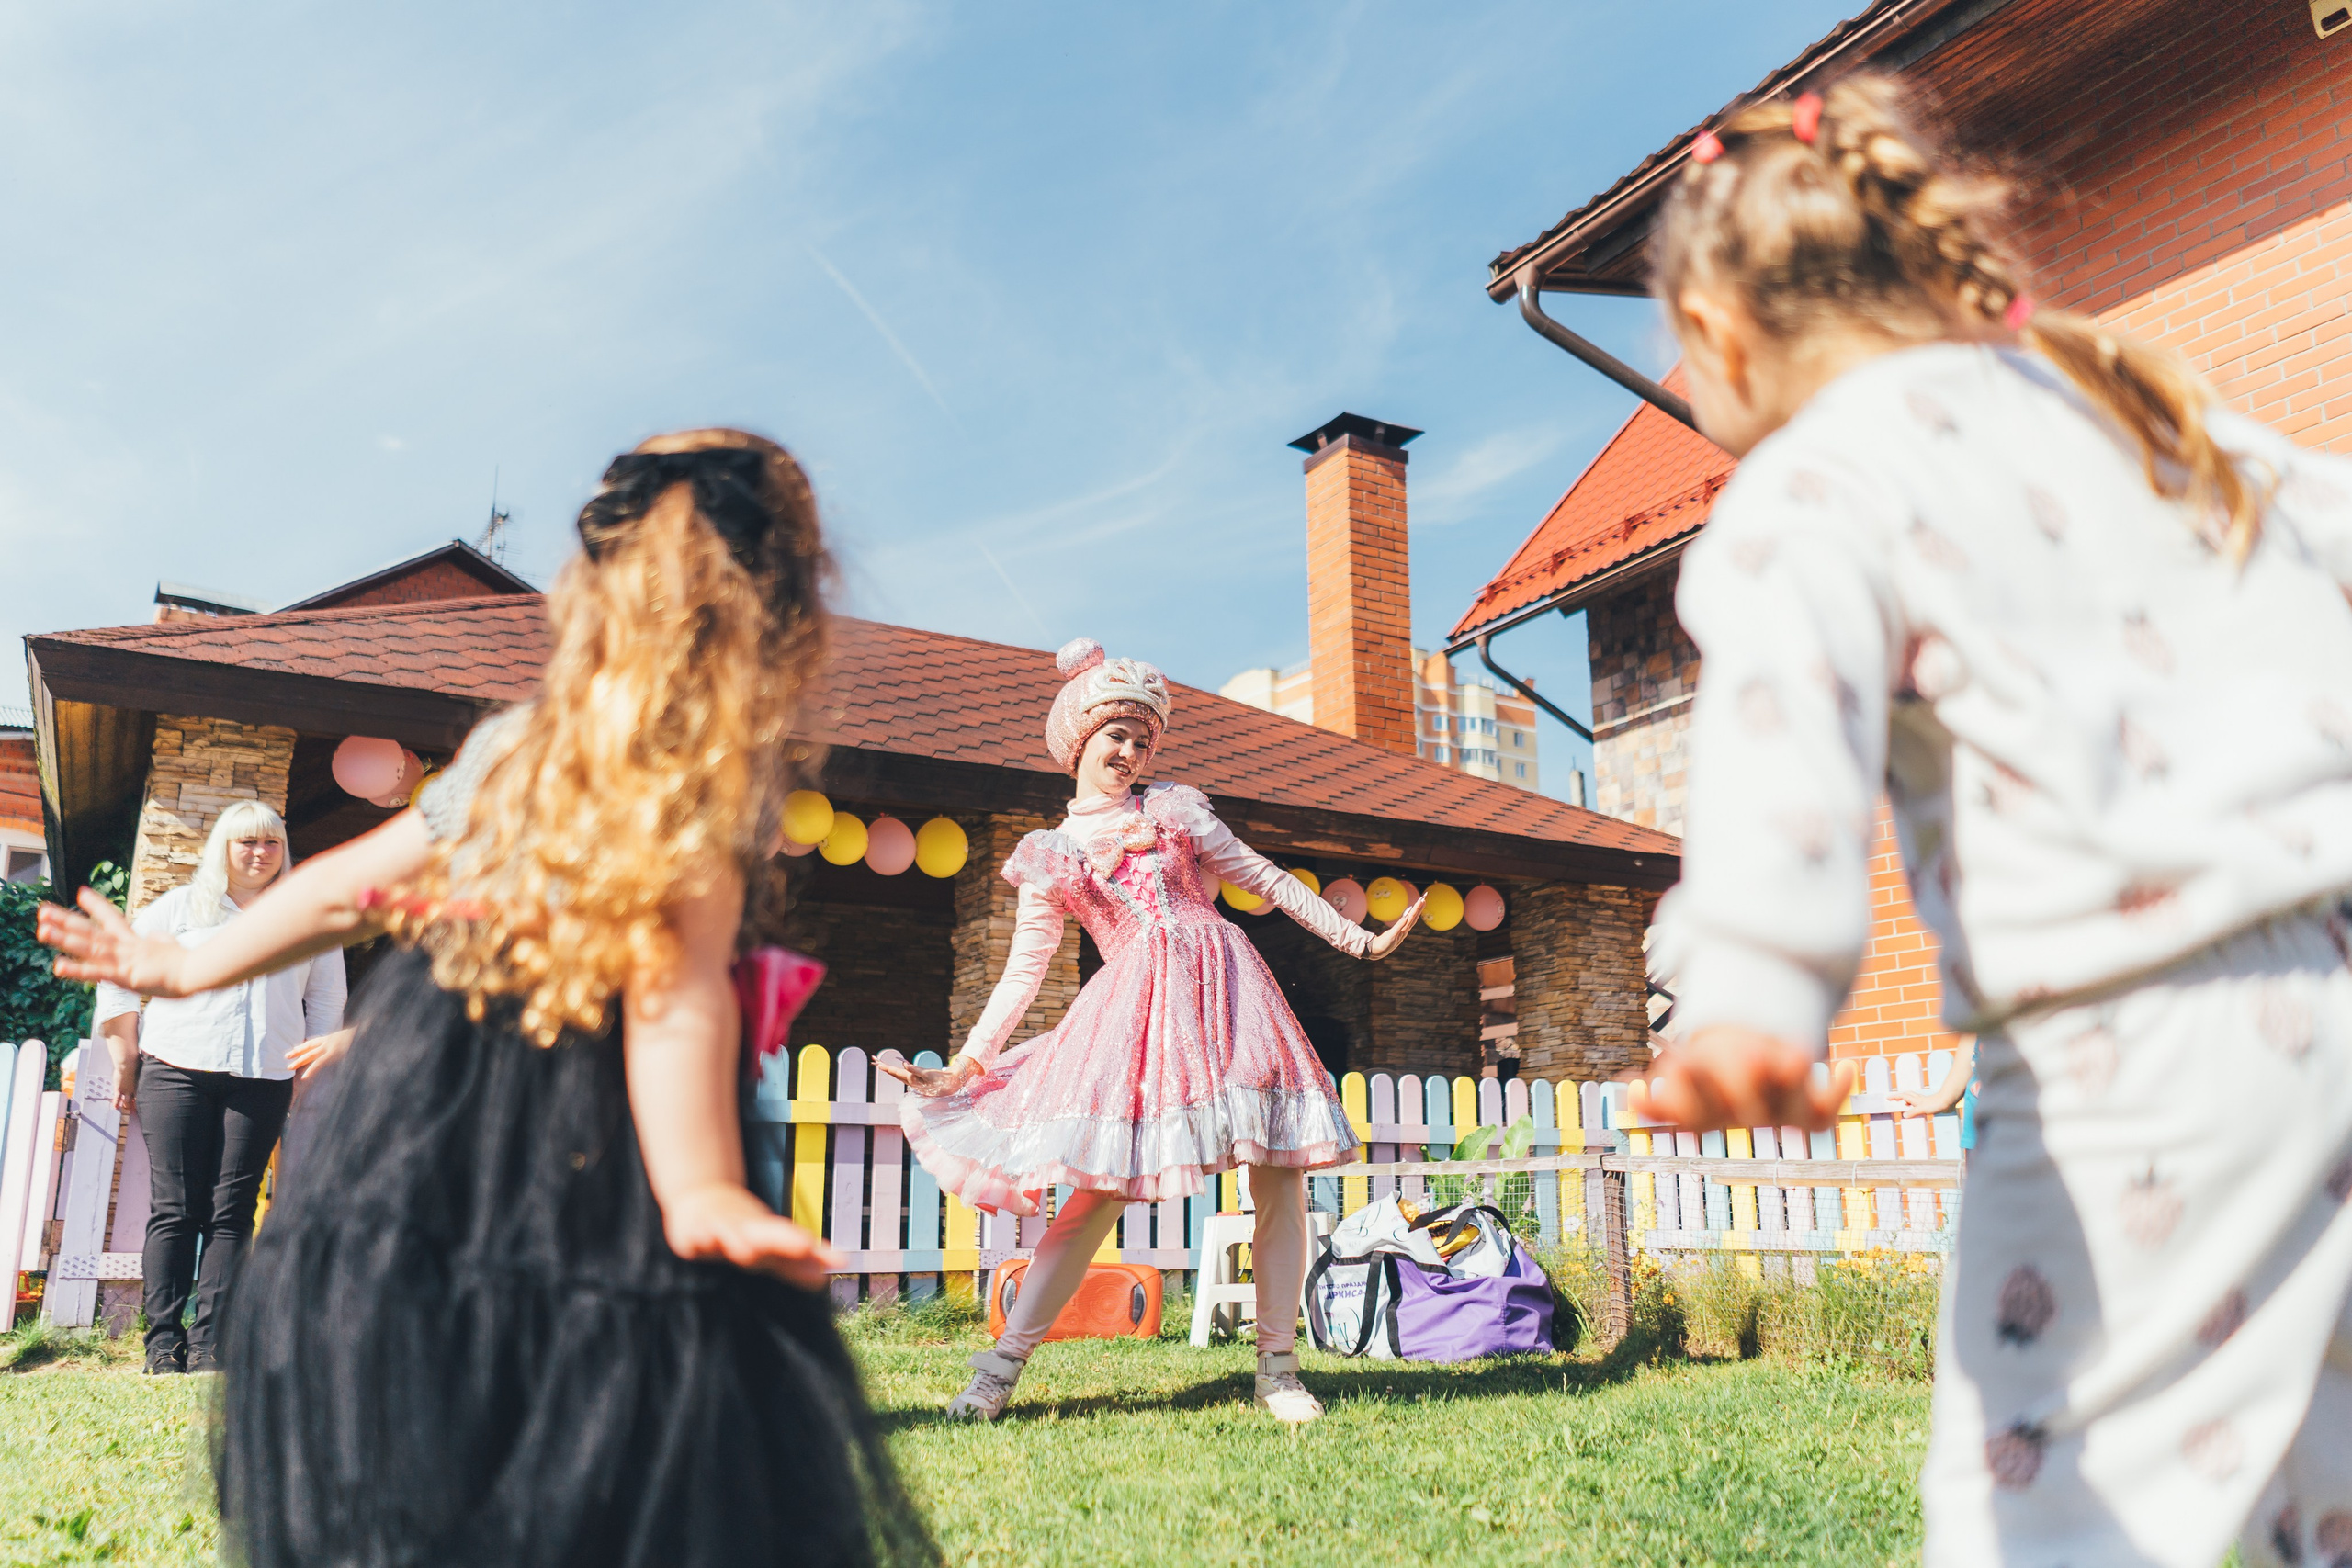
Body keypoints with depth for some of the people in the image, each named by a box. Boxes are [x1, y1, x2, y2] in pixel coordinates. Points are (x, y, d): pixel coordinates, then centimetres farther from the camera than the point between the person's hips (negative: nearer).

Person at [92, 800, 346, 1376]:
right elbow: (117, 978, 12)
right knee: (174, 1207, -4)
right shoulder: (180, 907, 12)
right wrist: (126, 1062, 7)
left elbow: (327, 1002, 18)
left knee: (232, 1210, -3)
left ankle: (210, 1341, -2)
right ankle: (163, 1339, 1)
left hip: (263, 1080, 1)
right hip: (177, 1071, -1)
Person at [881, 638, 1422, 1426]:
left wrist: (1358, 940, 12)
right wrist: (962, 1068, 6)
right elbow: (1023, 970, 11)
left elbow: (1268, 879, 16)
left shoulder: (1174, 808, 14)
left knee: (1281, 1183, -4)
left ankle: (1277, 1368, 9)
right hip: (1135, 1009, -2)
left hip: (1227, 991, 2)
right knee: (1096, 1194, -9)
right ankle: (999, 1369, -1)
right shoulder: (1050, 857, 11)